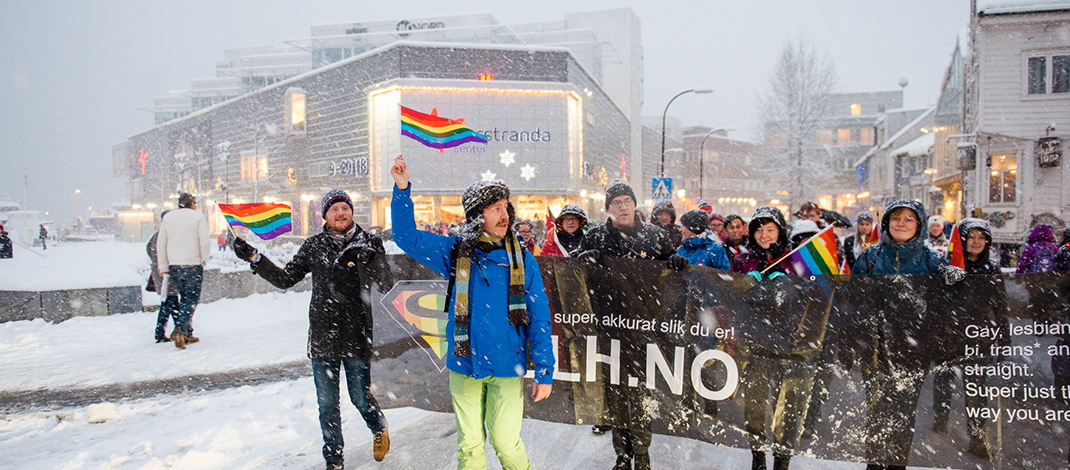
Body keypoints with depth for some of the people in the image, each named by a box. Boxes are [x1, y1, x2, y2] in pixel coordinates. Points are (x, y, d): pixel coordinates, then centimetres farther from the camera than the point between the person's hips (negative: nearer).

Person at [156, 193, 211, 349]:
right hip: (193, 264, -5)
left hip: (174, 265, 5)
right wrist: (204, 259, 4)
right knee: (192, 299, -1)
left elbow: (161, 244, 11)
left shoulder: (168, 218, 10)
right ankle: (180, 330, -19)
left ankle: (187, 334, 16)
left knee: (184, 298, 15)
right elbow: (205, 241, -11)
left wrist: (163, 267, 15)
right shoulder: (198, 216, -4)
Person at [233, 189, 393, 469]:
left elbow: (386, 289, -1)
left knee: (361, 399, 7)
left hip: (358, 337, -2)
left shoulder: (370, 243, 0)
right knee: (327, 405, 8)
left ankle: (380, 428, 40)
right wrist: (254, 258, 0)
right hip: (323, 338, 2)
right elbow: (285, 280, 8)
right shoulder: (314, 246, 6)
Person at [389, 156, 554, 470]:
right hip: (464, 365, 2)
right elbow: (407, 237, 5)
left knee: (506, 442, -2)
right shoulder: (456, 252, 1)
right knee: (469, 445, 11)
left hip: (507, 367, -2)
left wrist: (544, 372, -5)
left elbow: (538, 318, -2)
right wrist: (402, 190, -8)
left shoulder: (522, 260, -2)